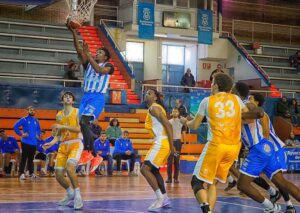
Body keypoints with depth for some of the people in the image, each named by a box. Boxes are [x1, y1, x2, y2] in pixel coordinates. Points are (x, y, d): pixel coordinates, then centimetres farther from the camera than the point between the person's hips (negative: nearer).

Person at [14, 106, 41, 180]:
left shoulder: (36, 121, 12)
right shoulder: (24, 119, -4)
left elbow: (39, 129, 29)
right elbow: (15, 126, -8)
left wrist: (38, 135, 13)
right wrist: (21, 134, -10)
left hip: (34, 143, 5)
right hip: (26, 142, -5)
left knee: (31, 159, 10)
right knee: (24, 158, -6)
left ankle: (31, 173, 16)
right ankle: (22, 173, -6)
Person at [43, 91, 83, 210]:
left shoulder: (77, 112, -2)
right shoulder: (59, 115, 13)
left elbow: (79, 129, -15)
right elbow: (58, 134, 16)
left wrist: (63, 126, -21)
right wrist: (51, 143, -2)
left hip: (75, 144, -6)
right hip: (63, 146, 6)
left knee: (70, 169, -28)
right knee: (58, 175, 0)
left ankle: (78, 197, -15)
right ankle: (70, 194, 25)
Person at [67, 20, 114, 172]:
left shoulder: (108, 66, 3)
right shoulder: (89, 64, 19)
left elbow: (100, 70, -20)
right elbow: (79, 50, 7)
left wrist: (88, 54, -20)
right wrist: (74, 32, -2)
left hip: (98, 97, -7)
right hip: (86, 96, 7)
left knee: (84, 121, -25)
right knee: (84, 124, 0)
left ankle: (88, 152, -24)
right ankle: (94, 157, 5)